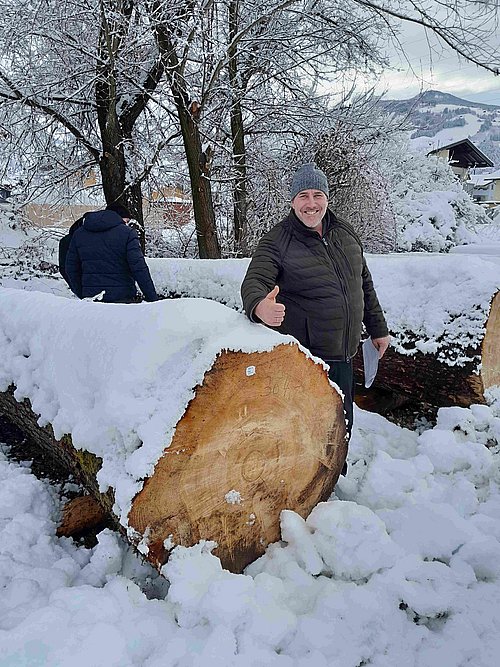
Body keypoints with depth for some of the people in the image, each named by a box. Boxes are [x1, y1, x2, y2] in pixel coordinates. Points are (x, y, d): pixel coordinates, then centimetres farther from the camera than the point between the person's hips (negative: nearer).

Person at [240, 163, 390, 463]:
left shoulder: (345, 233, 9)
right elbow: (254, 282, -20)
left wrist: (378, 329, 20)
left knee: (342, 425, 19)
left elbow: (365, 284, 17)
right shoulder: (277, 240, -9)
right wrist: (260, 306, -44)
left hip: (343, 354, 6)